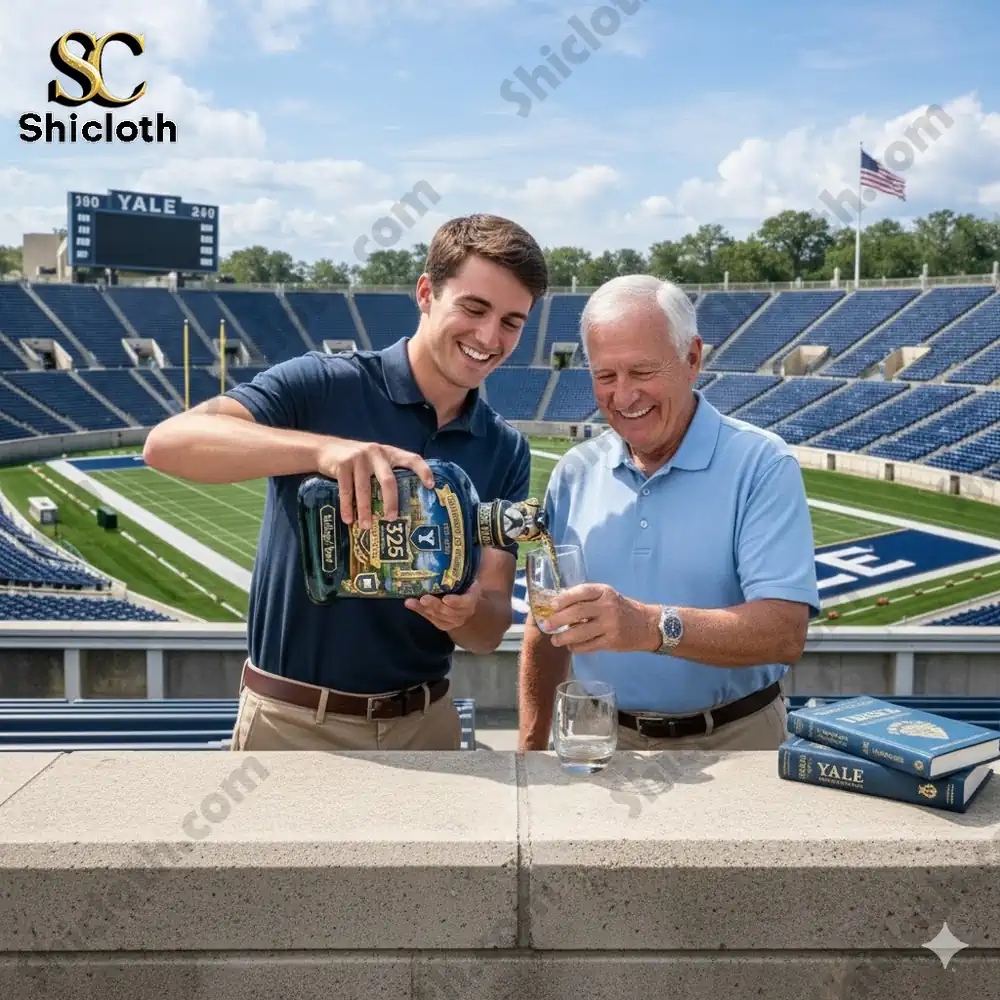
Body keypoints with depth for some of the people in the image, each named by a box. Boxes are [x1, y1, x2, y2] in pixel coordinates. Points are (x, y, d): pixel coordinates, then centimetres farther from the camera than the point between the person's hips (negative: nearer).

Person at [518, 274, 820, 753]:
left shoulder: (762, 465, -15)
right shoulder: (575, 472, -1)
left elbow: (784, 630, -25)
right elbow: (549, 619, 5)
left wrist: (653, 627, -38)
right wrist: (531, 745, 2)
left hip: (732, 740, -3)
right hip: (600, 737, 4)